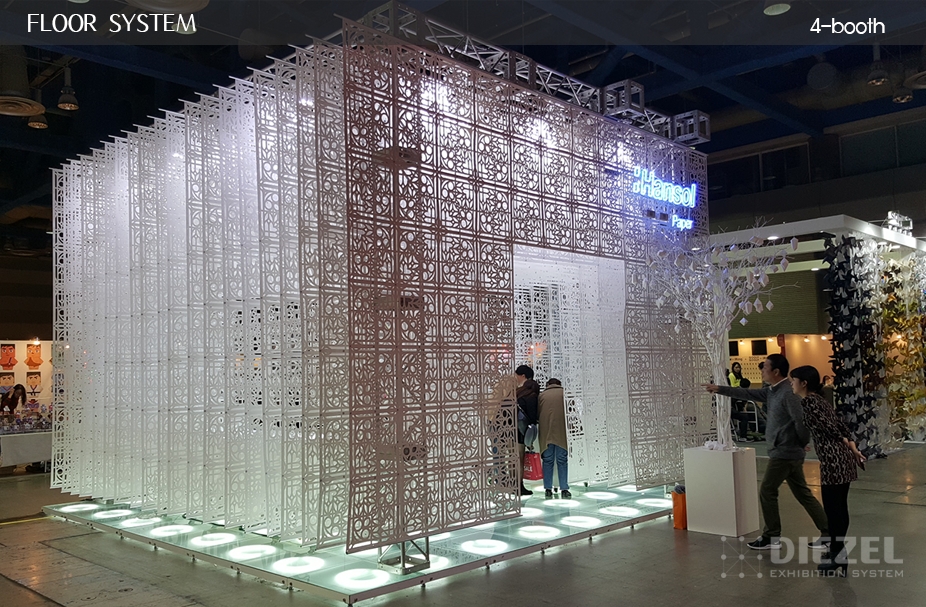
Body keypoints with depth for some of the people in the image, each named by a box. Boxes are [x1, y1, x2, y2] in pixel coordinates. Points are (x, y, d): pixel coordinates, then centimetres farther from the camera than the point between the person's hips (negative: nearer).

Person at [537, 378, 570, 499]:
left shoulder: (542, 395, 11)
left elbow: (537, 414, 10)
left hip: (546, 431, 1)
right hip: (561, 431, -1)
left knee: (547, 460, 7)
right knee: (562, 460, 3)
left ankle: (548, 489, 7)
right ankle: (564, 489, 1)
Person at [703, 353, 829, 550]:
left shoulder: (788, 393, -19)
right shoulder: (772, 391, 10)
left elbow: (801, 421, -24)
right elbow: (748, 394, 17)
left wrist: (803, 443, -8)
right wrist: (719, 389, 16)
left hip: (785, 452, -9)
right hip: (787, 452, 9)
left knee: (767, 492, 1)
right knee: (803, 494, 12)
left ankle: (772, 537, 11)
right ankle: (828, 533, 14)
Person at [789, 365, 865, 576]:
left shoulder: (807, 402, -10)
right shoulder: (819, 399, 18)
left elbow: (827, 426, -14)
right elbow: (840, 424, 15)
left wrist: (846, 444, -1)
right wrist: (853, 448, 11)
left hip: (832, 458, -10)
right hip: (843, 456, 10)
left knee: (832, 508, -2)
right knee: (840, 506, 15)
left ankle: (838, 556, 3)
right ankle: (837, 549, 23)